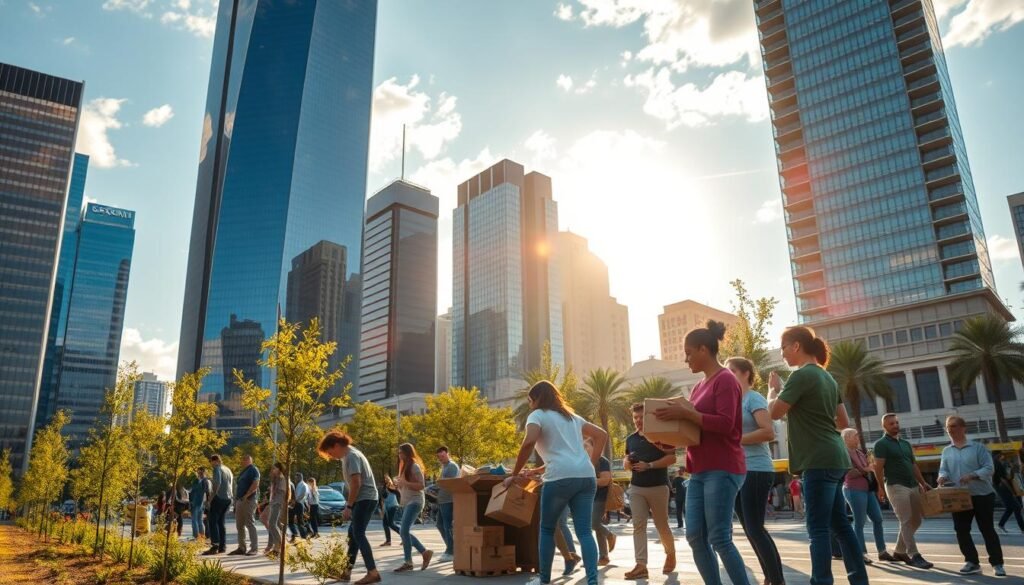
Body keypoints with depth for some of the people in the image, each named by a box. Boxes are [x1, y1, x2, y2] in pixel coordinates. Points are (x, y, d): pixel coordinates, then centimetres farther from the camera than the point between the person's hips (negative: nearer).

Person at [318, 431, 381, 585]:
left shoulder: (351, 456, -15)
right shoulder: (348, 455, 17)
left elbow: (356, 483, -21)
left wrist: (348, 506, -18)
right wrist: (351, 505, 17)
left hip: (365, 498, -10)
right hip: (364, 499, 10)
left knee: (358, 534, -13)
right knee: (353, 533, 13)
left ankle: (373, 573, -17)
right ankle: (347, 571, 20)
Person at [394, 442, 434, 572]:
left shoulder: (414, 466, -10)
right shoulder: (404, 467, 18)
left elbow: (421, 485, -16)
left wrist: (405, 482, -20)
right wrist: (398, 485, 6)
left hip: (414, 502, -10)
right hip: (406, 503, 10)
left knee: (404, 530, -17)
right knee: (405, 532, 7)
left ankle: (408, 562, -12)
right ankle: (425, 552, 17)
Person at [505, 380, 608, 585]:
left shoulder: (537, 415, 6)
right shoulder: (572, 416, 28)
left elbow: (529, 442, -14)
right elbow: (602, 435, 27)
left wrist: (514, 474, -5)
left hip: (561, 477, -6)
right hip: (586, 477, 6)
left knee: (547, 529, 11)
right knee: (584, 531, 3)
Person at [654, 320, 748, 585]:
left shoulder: (725, 379, -8)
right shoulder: (699, 385, 18)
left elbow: (725, 424, -18)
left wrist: (686, 414, -19)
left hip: (722, 470, -9)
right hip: (700, 471, 9)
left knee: (719, 538, -8)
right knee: (695, 537, 4)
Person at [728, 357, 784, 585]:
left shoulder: (754, 398, -8)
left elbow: (769, 432, -20)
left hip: (756, 470, -9)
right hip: (737, 471, 9)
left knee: (755, 528, -8)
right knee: (751, 528, 12)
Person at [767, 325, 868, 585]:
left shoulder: (801, 375, -12)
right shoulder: (827, 377, 15)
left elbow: (774, 412, -10)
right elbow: (843, 422, 19)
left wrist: (774, 388, 6)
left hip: (819, 460, -9)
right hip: (835, 458, 9)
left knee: (818, 528, -7)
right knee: (839, 524, 14)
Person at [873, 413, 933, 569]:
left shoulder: (906, 443, 18)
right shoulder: (881, 444, -6)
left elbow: (914, 465, 20)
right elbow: (878, 468, -9)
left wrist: (923, 483, 11)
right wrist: (882, 489, -11)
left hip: (913, 486, 8)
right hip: (896, 486, -8)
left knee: (916, 520, 10)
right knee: (906, 521, -8)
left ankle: (899, 551, 21)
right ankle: (914, 556, -6)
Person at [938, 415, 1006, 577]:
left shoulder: (978, 447, -3)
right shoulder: (946, 451, 10)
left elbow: (989, 468, -10)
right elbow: (943, 470, 2)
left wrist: (972, 475, -25)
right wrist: (943, 477, -21)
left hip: (982, 495, -4)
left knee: (987, 530, 1)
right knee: (961, 530, 1)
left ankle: (997, 563, 11)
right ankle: (972, 562, 9)